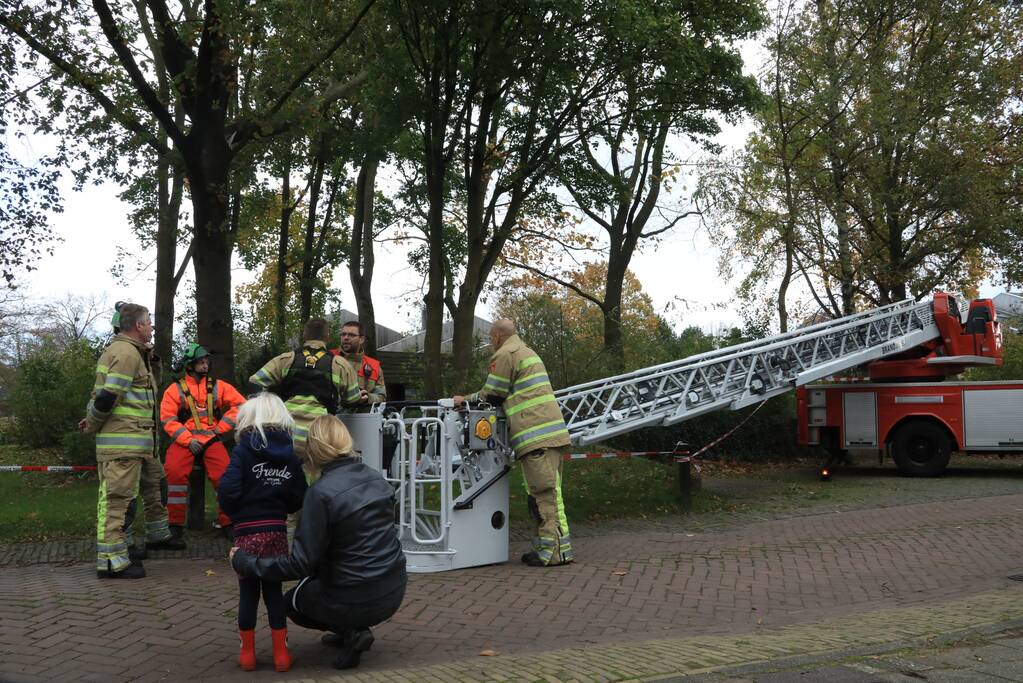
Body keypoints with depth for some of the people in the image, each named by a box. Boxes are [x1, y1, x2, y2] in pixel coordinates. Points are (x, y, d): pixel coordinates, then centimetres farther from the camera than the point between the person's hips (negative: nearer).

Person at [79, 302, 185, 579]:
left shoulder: (133, 352, 19)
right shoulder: (126, 353, -16)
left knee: (154, 484, 24)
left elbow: (104, 396, 21)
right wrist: (92, 426, -8)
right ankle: (111, 560, -7)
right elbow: (107, 397, -21)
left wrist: (93, 420, 11)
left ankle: (158, 535, 41)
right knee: (118, 496, -9)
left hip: (141, 441, 11)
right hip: (123, 440, -11)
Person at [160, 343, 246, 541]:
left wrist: (221, 428, -1)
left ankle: (228, 522, -7)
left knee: (225, 474, -24)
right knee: (174, 471, -30)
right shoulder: (176, 389, 7)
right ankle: (175, 523, -15)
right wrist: (188, 440, -14)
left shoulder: (218, 386, 13)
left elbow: (240, 404, 7)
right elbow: (167, 418, -2)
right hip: (184, 440, -1)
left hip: (211, 439, 1)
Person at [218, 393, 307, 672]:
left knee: (248, 592, 9)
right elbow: (299, 498, 2)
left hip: (247, 533, -3)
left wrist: (233, 512, 3)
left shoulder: (243, 451, -8)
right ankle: (281, 653, 15)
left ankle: (247, 653, 17)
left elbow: (227, 490, -16)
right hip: (277, 531, 3)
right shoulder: (290, 454, 4)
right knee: (274, 590, 14)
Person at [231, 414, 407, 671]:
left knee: (292, 601, 24)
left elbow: (300, 563, -18)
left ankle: (352, 632, 3)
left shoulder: (321, 493, -20)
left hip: (356, 601, -7)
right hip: (394, 592, 7)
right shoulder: (375, 478, 1)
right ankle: (352, 630, 19)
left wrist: (245, 562, -8)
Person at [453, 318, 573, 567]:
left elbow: (491, 395, -2)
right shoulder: (528, 352, 29)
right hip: (553, 432, 10)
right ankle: (545, 546, 16)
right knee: (547, 492, 11)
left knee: (545, 493, -10)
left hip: (536, 435, -10)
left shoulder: (504, 355, -3)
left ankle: (555, 550, -11)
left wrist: (465, 399, 14)